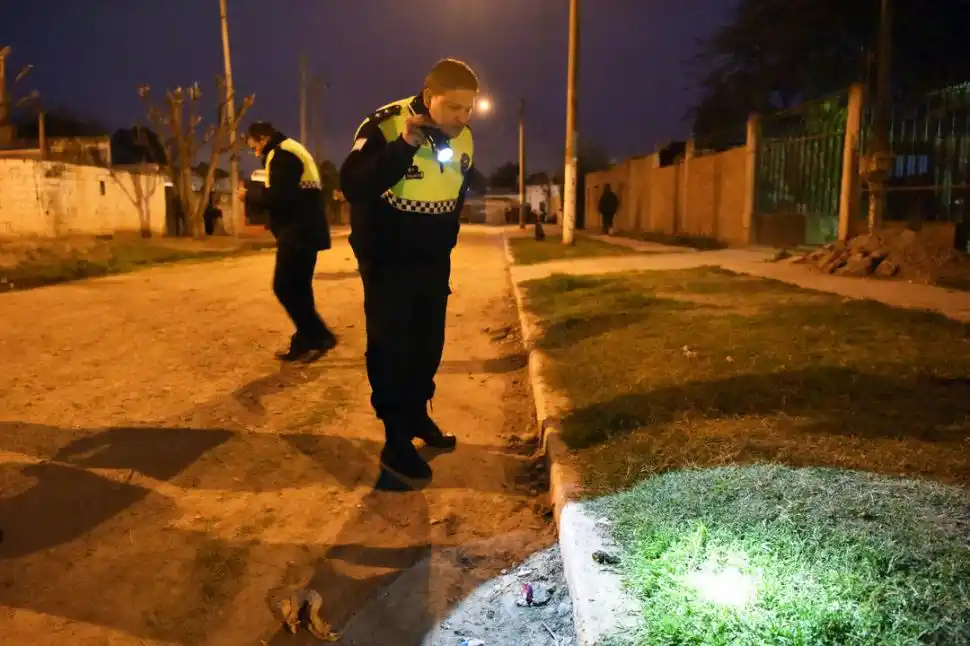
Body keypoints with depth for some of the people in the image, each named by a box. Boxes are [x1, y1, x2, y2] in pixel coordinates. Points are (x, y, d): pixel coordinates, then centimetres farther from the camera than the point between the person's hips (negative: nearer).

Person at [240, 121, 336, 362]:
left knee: (284, 287, -8)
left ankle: (320, 337, -6)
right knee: (297, 288, 11)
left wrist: (250, 195, -5)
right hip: (305, 230, 10)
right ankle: (304, 342, 14)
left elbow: (278, 197, -20)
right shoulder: (292, 150, 23)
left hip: (297, 232, -10)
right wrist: (257, 196, 14)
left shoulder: (281, 154, -10)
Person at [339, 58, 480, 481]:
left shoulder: (463, 139, -1)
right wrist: (403, 147, -39)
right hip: (387, 261, -6)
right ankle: (396, 441, 4)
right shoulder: (385, 126, -19)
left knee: (429, 344, 13)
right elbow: (353, 187, -31)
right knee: (390, 348, -4)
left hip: (434, 261, 6)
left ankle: (418, 415, 32)